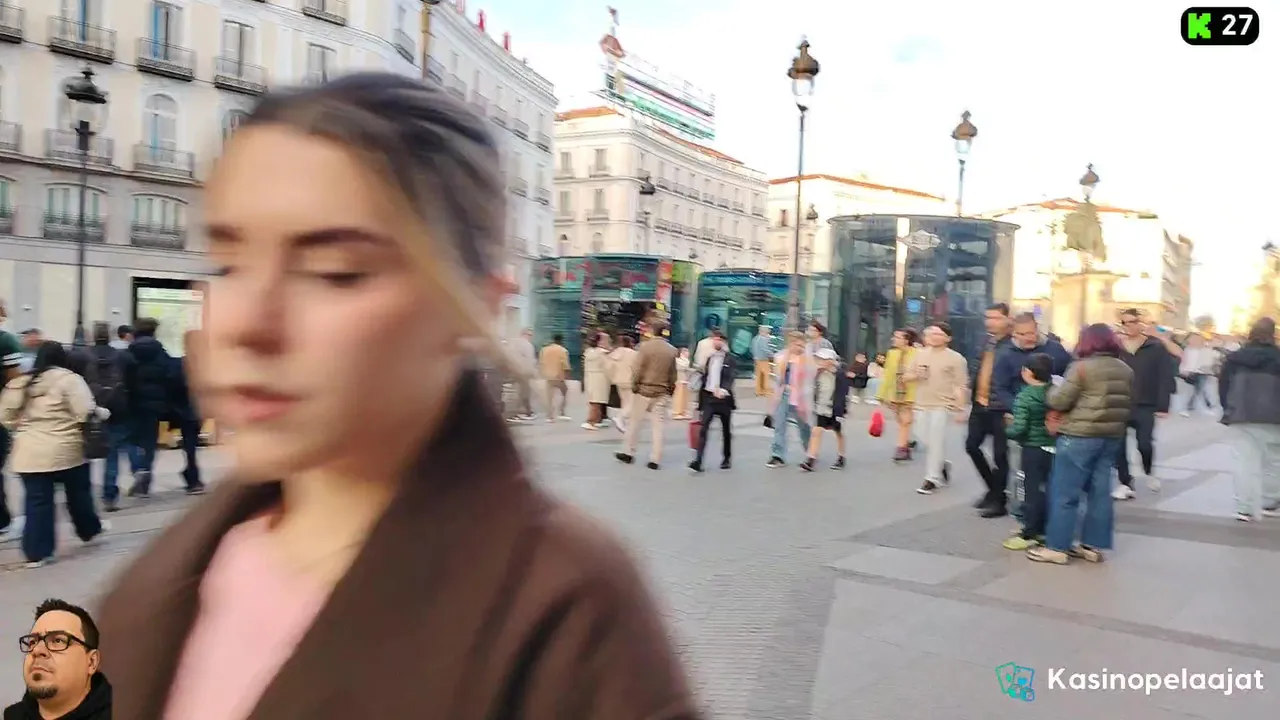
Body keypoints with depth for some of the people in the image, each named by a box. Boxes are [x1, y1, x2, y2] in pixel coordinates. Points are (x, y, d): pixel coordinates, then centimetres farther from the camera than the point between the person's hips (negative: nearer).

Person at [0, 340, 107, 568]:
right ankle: (90, 531, 35)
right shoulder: (68, 378, -6)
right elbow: (85, 412, -14)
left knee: (37, 502, 5)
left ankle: (36, 553, 4)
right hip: (65, 451, -4)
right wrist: (102, 412, 5)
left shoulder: (19, 383, 11)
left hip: (29, 453, 4)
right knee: (78, 494, 17)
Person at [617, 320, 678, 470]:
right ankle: (655, 459, 2)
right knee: (658, 426, 4)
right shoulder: (671, 350, 3)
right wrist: (670, 390, 15)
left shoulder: (645, 346, -11)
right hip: (661, 393, 3)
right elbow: (672, 374, 7)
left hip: (644, 390, -3)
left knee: (634, 422, 11)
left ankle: (628, 453, 20)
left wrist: (634, 386, -2)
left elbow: (637, 369, -13)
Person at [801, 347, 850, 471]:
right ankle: (810, 461, -10)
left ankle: (841, 459, 32)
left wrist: (840, 413, -17)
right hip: (821, 409, 4)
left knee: (839, 433, 14)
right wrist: (815, 407, 14)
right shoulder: (819, 373, 1)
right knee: (816, 432, -6)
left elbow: (842, 395, -14)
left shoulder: (840, 375, -15)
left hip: (835, 410, -4)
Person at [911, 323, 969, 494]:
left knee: (936, 442, -6)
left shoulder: (955, 358, -6)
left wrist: (960, 409, -12)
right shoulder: (921, 354, 9)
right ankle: (942, 466, 35)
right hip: (922, 405, 5)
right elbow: (908, 376, 16)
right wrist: (916, 375, -7)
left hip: (942, 406, -5)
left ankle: (932, 479, 1)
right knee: (929, 442, 12)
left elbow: (961, 386, -8)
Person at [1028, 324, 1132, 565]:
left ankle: (1057, 547, 1)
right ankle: (1093, 546, 16)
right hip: (1112, 437, 7)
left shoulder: (1082, 367, -13)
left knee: (1065, 493, -1)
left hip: (1079, 436, -7)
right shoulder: (1126, 370, 9)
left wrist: (1053, 390, 6)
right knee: (1099, 492, 11)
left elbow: (1059, 401, -13)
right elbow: (1129, 404, 16)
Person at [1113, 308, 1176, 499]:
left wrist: (1162, 406, -10)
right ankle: (1125, 483, 12)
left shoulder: (1156, 347, -2)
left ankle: (1149, 473, 25)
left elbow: (1164, 377, -4)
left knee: (1145, 444, -6)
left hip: (1145, 406, -2)